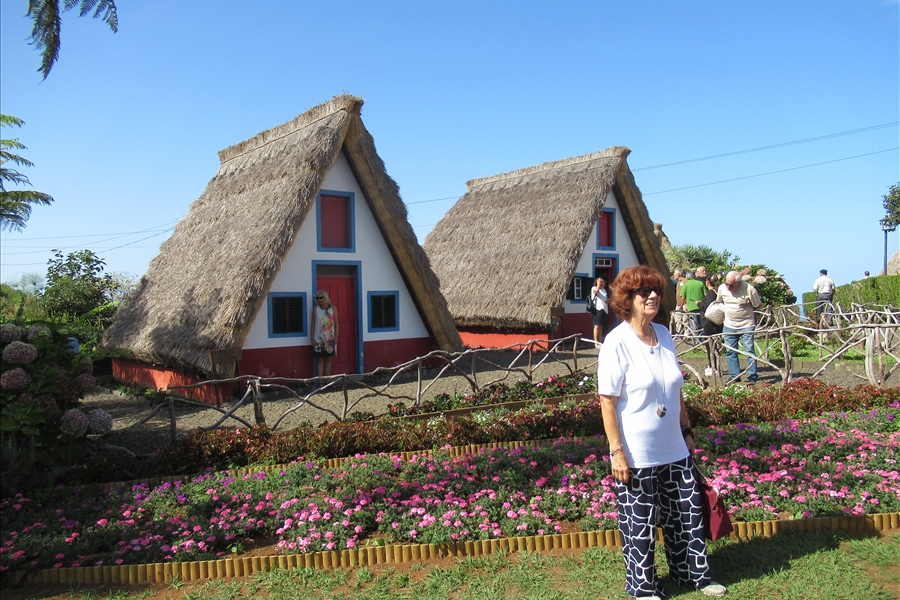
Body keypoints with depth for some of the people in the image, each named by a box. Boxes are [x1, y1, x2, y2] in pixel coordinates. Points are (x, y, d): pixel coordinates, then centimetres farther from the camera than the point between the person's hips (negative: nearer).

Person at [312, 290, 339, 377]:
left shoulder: (332, 308, -1)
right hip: (319, 339, 0)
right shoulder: (315, 308, 0)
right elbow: (313, 324, 1)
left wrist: (336, 336, -6)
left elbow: (336, 323, 0)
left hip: (330, 339, 0)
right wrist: (313, 338, -3)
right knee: (320, 360, 2)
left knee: (328, 360, 7)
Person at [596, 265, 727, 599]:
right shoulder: (617, 342, -16)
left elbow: (676, 390, 14)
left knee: (687, 514, 18)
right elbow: (607, 401, -16)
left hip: (674, 450, 6)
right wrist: (617, 452, -17)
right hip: (636, 456, -6)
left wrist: (686, 431, 16)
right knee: (640, 524, 9)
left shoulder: (664, 335, 4)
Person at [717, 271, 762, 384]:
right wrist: (727, 310, 4)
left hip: (746, 325, -4)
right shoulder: (722, 288, -5)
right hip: (729, 326, 4)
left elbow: (758, 305, -3)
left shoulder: (749, 289, -16)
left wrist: (745, 310, -1)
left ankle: (752, 377, 3)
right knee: (730, 351, 6)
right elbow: (718, 302, 15)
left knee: (749, 350, -4)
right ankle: (735, 376, 15)